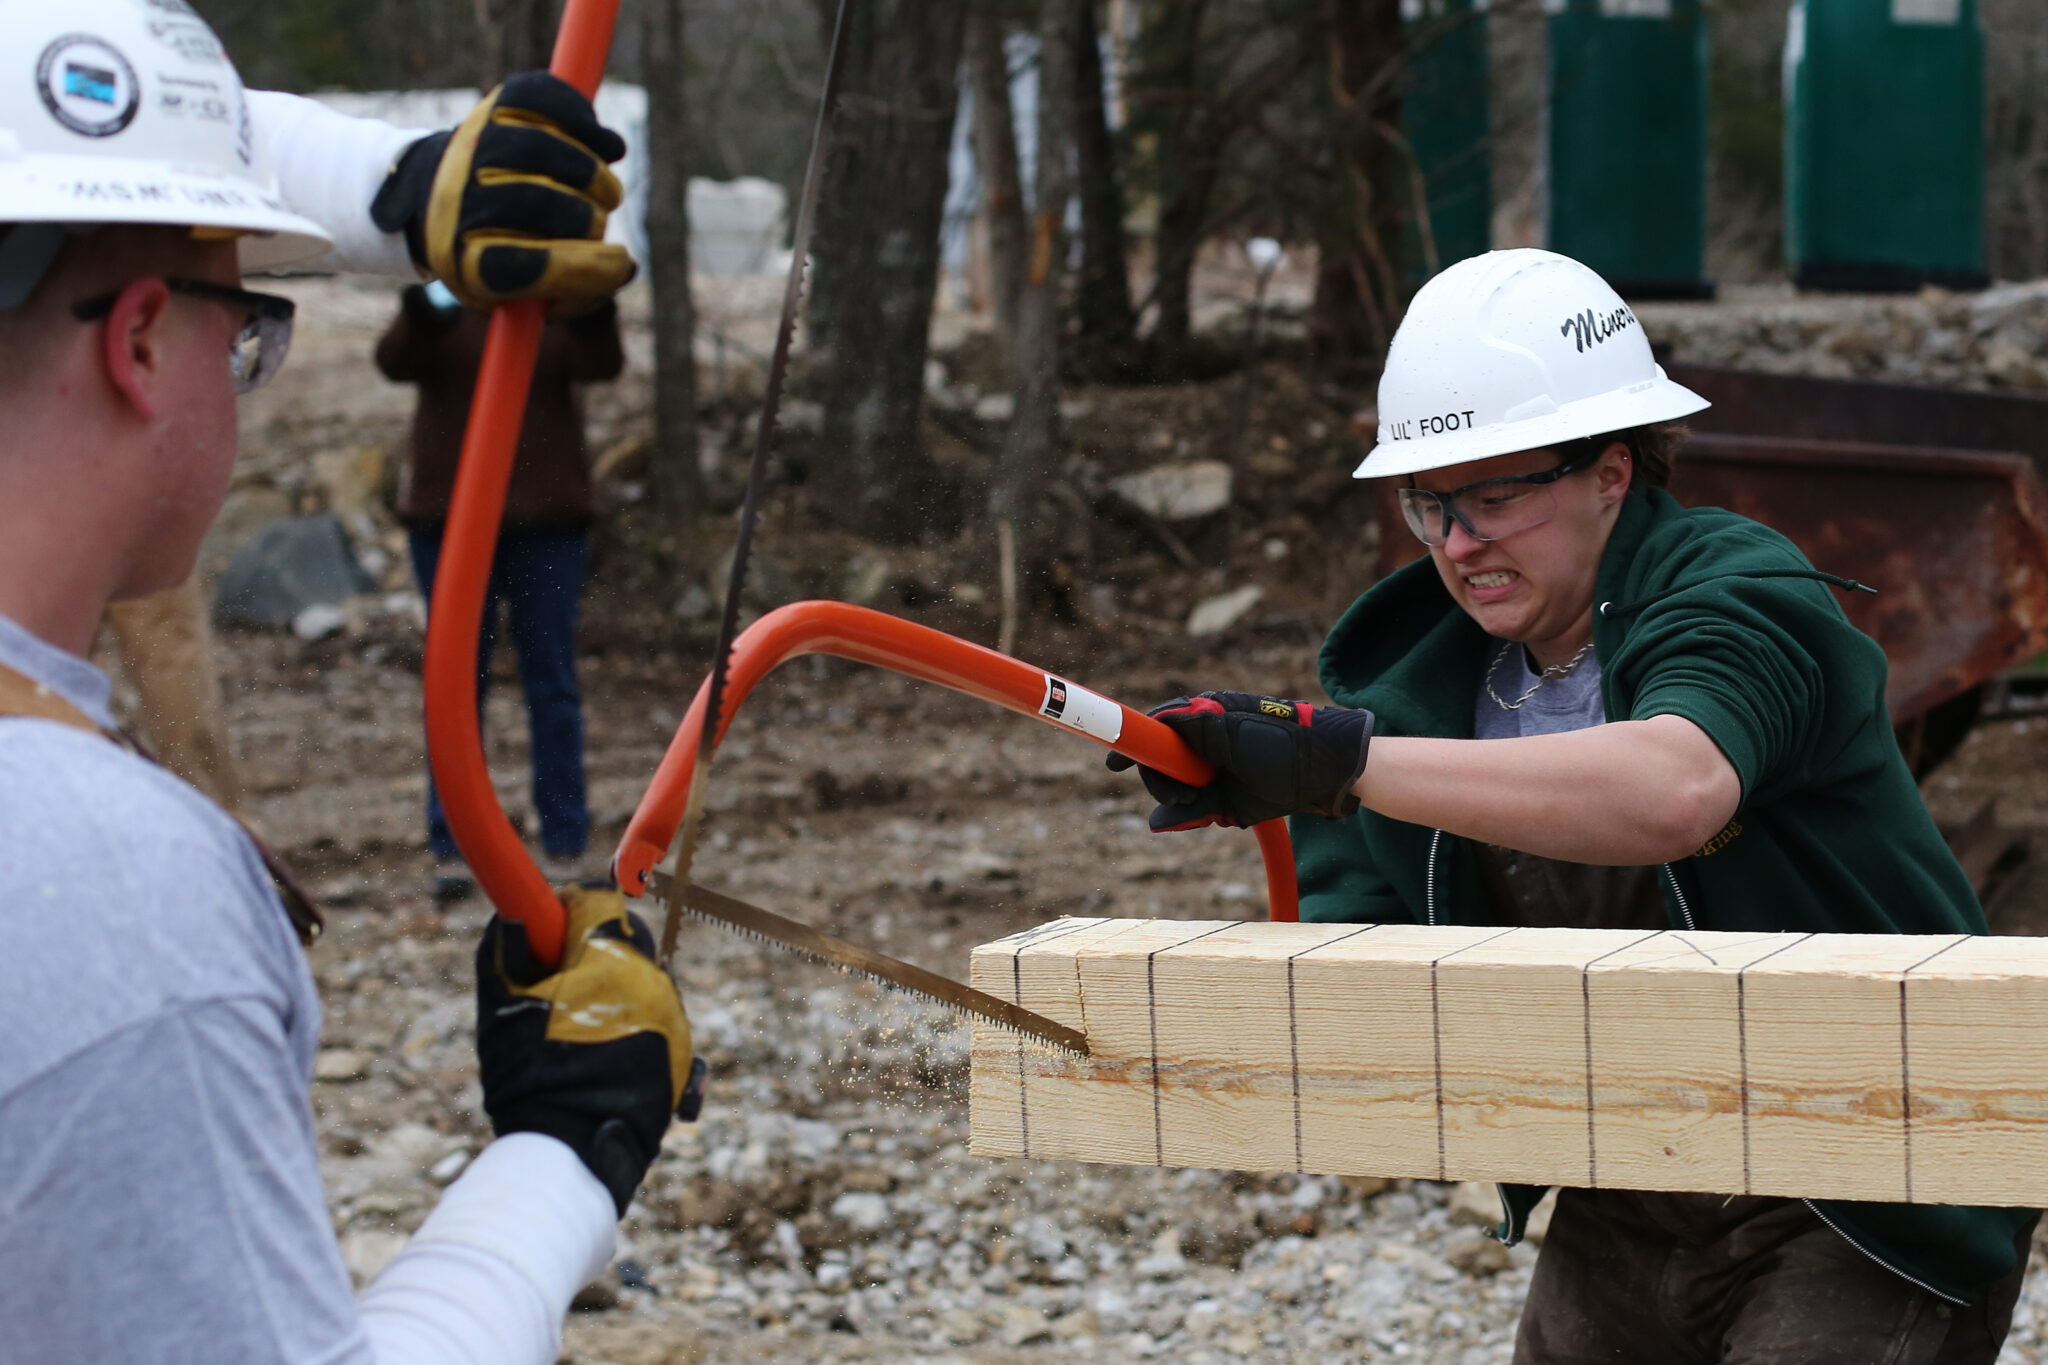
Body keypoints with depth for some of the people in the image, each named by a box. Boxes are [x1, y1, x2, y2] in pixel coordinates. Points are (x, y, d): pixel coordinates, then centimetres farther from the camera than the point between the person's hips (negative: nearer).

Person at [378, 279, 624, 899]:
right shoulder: (440, 300, 1)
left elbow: (600, 365, -16)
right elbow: (395, 361, -18)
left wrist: (596, 319, -39)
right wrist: (421, 318, -40)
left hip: (547, 519, 0)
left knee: (553, 685, 3)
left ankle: (565, 847, 9)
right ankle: (453, 847, 6)